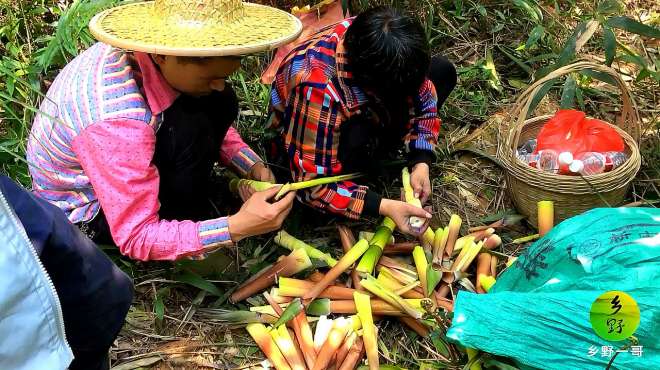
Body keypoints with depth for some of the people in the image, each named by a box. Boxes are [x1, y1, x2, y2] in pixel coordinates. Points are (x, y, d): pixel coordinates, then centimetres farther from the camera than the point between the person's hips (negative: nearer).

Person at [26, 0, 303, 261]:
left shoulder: (151, 43, -17)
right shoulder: (116, 122, -40)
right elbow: (135, 239, -31)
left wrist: (252, 167, -12)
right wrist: (235, 228, -38)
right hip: (86, 214, -7)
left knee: (218, 104, -8)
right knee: (191, 127, -29)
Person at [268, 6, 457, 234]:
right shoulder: (318, 91, -42)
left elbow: (423, 97, -10)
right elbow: (311, 184, -34)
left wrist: (421, 163, -22)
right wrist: (384, 206, -39)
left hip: (360, 114, 6)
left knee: (443, 71, -6)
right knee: (354, 140, -41)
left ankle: (374, 153, -5)